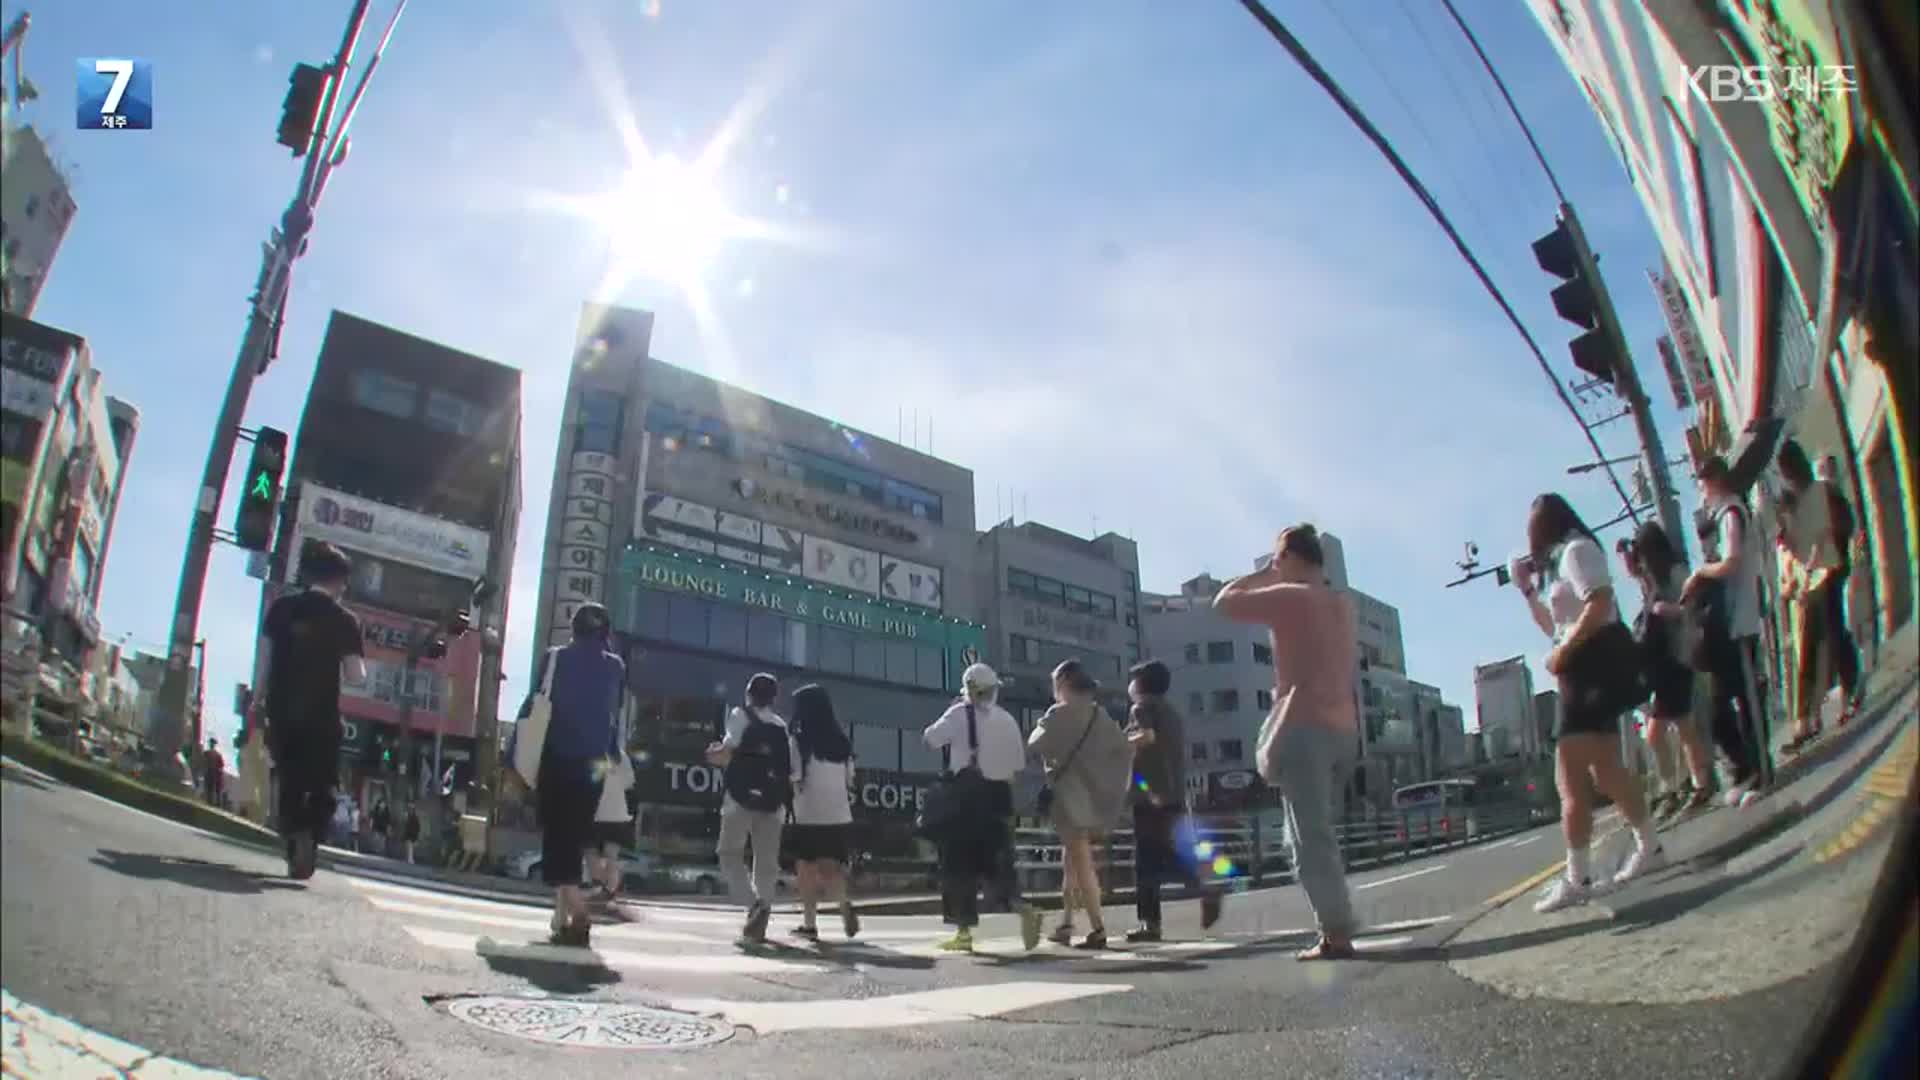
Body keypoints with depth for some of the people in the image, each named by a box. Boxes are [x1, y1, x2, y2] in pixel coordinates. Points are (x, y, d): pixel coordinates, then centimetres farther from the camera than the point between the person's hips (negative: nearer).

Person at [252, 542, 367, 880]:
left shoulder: (282, 607, 4)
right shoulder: (345, 620, -3)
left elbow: (265, 658, 2)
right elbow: (355, 677, -6)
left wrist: (260, 702, 9)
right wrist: (360, 670, 15)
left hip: (282, 710, 3)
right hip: (322, 714, -2)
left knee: (290, 783, 14)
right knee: (321, 786, 7)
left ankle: (296, 847, 4)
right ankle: (308, 838, -15)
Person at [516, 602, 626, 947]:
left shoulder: (555, 658, 1)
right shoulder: (616, 667, 5)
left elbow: (533, 706, -3)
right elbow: (616, 718, 4)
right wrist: (612, 757, 12)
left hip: (555, 761, -2)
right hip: (593, 765, 2)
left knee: (556, 837, -2)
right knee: (573, 838, 12)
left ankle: (577, 914, -18)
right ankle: (564, 918, 15)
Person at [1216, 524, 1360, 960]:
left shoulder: (1289, 597, -6)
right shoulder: (1342, 604, 16)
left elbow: (1226, 602, -5)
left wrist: (1262, 575, 9)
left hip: (1305, 727, -8)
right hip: (1344, 729, 8)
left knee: (1310, 837, -8)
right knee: (1317, 832, 16)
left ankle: (1336, 934, -13)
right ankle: (1337, 926, 13)